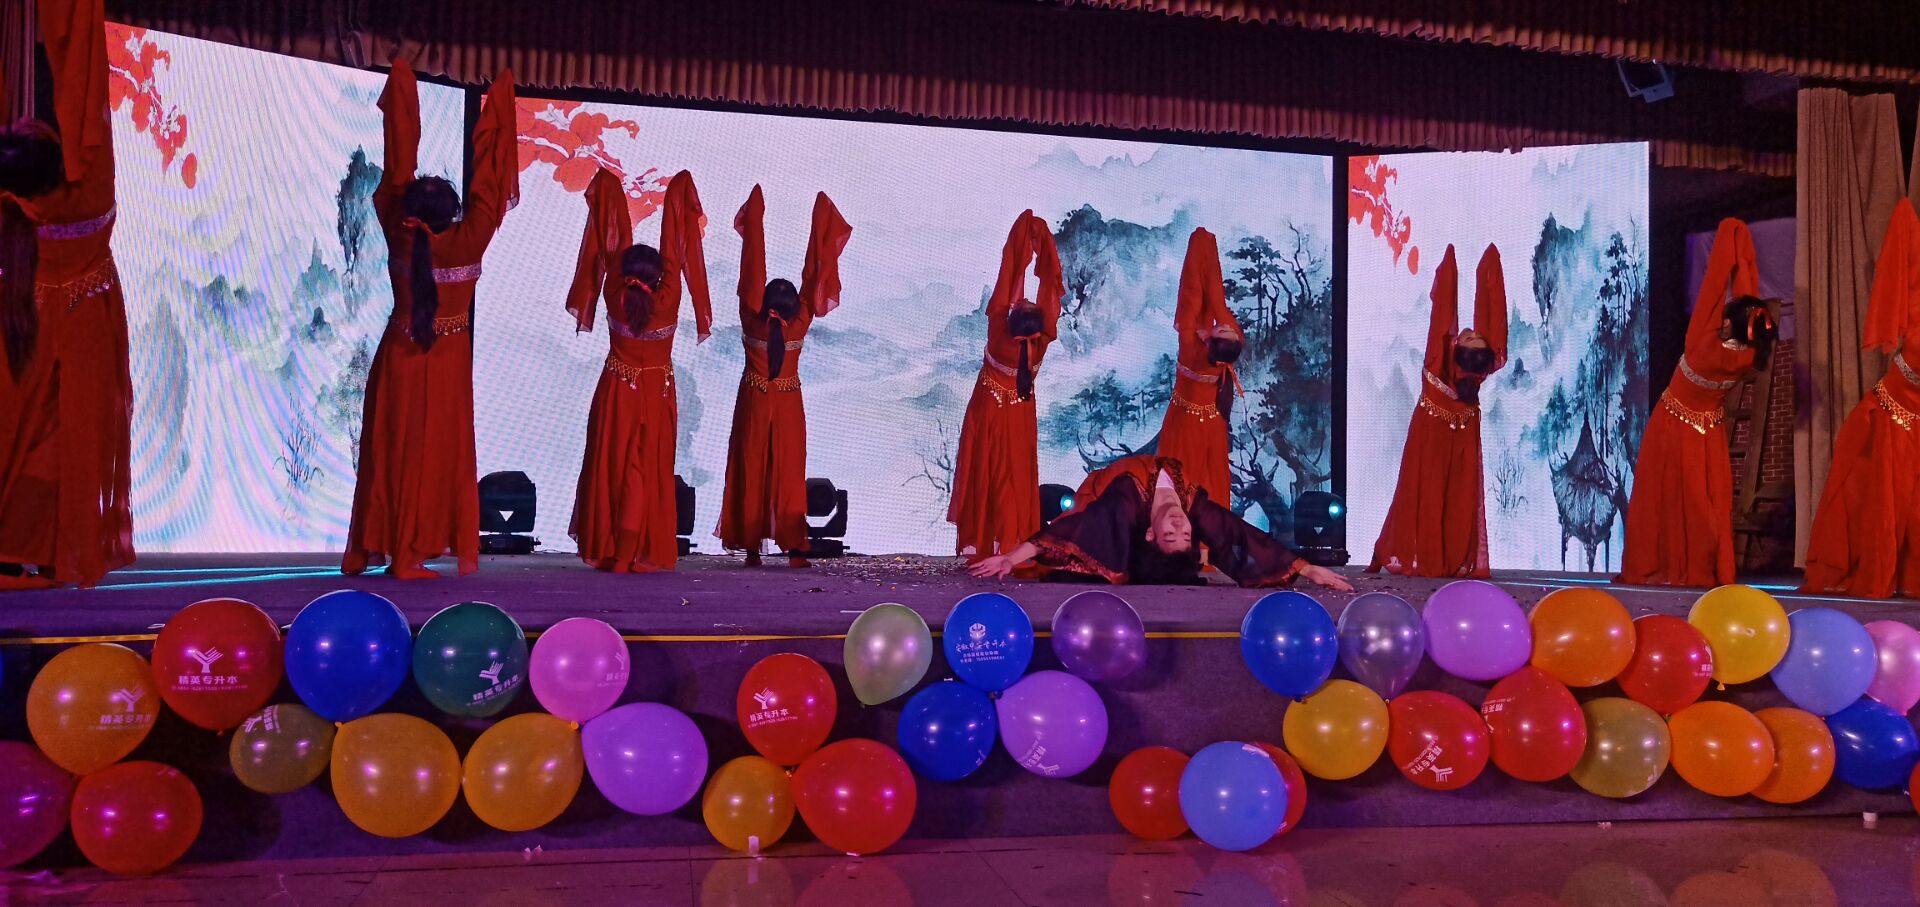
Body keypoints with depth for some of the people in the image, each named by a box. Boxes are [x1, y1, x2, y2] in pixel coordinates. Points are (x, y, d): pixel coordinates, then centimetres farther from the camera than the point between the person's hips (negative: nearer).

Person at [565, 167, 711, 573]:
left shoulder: (616, 299, -15)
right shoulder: (668, 300, -17)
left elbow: (612, 247, -6)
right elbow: (675, 249, -9)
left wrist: (608, 190, 4)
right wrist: (679, 191, 0)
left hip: (616, 391, 1)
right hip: (657, 393, -1)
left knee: (610, 466, 7)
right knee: (648, 470, 4)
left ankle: (607, 550, 8)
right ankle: (640, 554, 0)